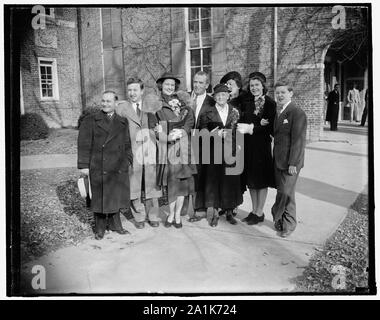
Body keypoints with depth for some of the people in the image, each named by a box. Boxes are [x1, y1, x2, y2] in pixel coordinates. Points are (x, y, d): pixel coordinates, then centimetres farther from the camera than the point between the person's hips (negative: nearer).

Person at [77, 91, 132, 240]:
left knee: (116, 196, 10)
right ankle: (100, 228, 20)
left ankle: (114, 224, 26)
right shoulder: (90, 121, 3)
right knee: (100, 198, 5)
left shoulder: (122, 122, 12)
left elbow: (127, 145, 15)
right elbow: (84, 144, -2)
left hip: (119, 168, 3)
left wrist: (129, 162, 9)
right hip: (98, 168, -2)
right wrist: (84, 165, -8)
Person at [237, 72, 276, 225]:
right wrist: (258, 124, -14)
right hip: (248, 145, 5)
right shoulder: (246, 102, 9)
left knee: (261, 180, 3)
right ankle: (254, 211, 23)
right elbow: (242, 121, 3)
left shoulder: (270, 103, -5)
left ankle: (260, 213, 15)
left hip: (262, 145, -5)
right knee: (251, 180, 11)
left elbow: (270, 127, -12)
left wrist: (251, 128, -22)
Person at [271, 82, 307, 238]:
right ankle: (288, 224, 24)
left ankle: (277, 215, 17)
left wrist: (293, 163, -18)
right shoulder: (277, 112, 15)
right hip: (278, 160, 8)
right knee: (283, 192, 12)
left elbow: (298, 140, -16)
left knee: (286, 193, -6)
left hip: (290, 161, -8)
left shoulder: (297, 113, -11)